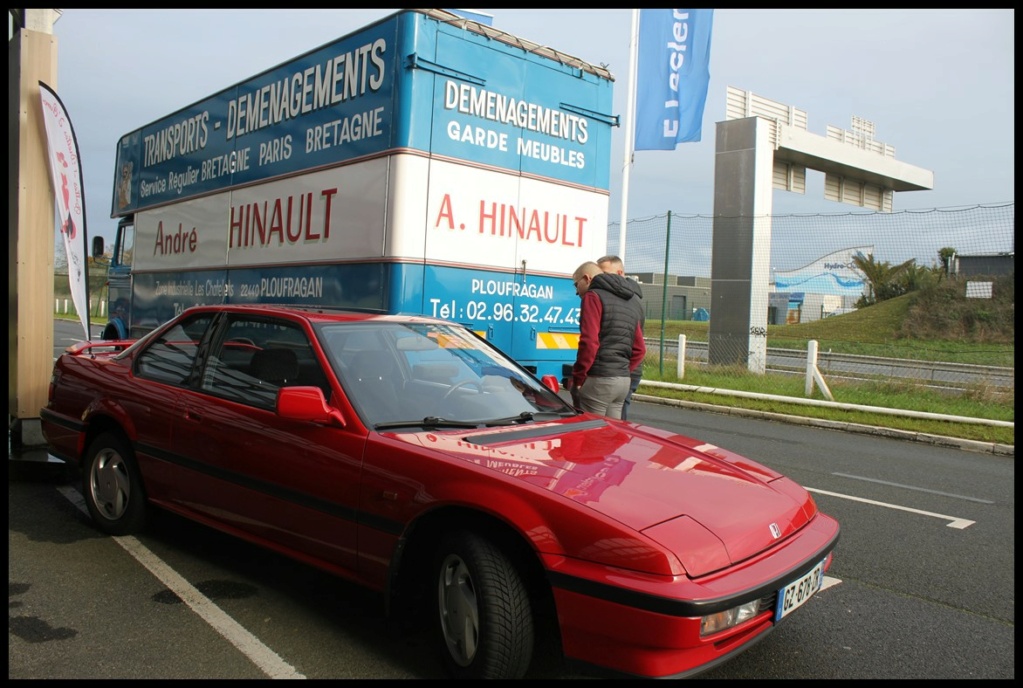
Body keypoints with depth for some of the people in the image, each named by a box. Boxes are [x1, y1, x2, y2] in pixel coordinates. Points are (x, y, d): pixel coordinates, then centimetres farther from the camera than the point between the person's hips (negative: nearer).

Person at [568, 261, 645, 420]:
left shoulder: (594, 296, -5)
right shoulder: (631, 301, 20)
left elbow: (589, 342, -16)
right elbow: (639, 350, 19)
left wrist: (577, 378, -10)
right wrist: (622, 370, 16)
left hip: (599, 379, -8)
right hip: (624, 380, 8)